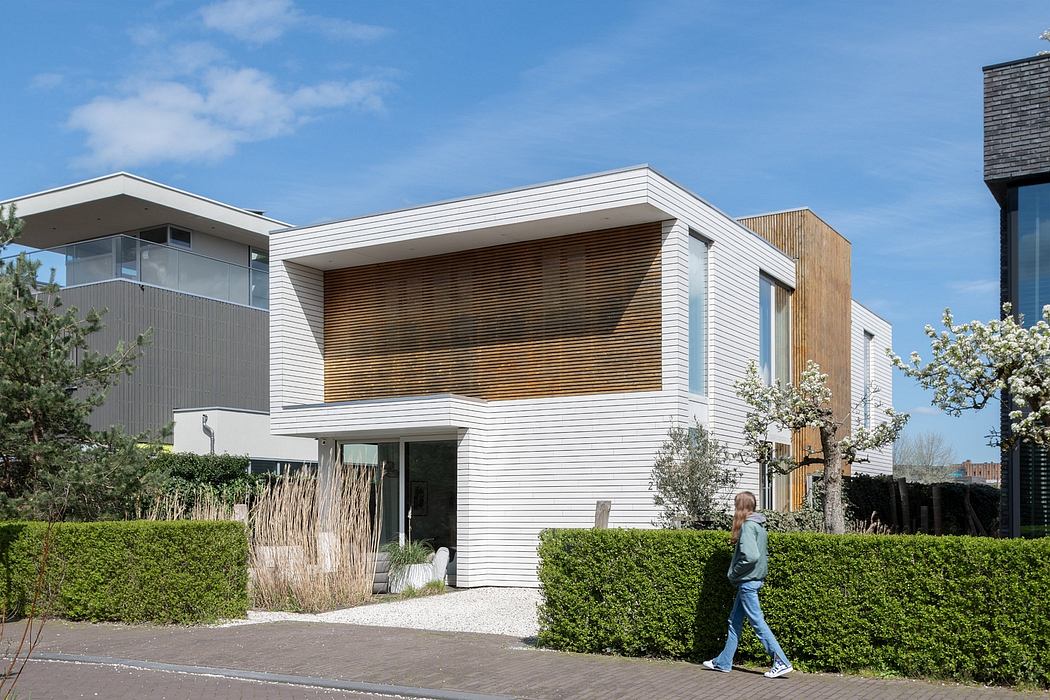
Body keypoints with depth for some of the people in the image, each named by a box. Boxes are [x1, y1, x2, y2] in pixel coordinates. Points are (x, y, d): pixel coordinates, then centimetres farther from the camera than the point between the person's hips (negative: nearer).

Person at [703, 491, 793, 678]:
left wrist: (734, 574, -14)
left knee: (757, 621, -5)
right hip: (752, 579, 10)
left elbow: (751, 556, -28)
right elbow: (764, 555, 17)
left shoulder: (747, 526, -18)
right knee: (735, 621, 15)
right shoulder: (759, 525, 11)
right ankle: (723, 662, 22)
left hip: (747, 581, -10)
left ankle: (782, 663, -2)